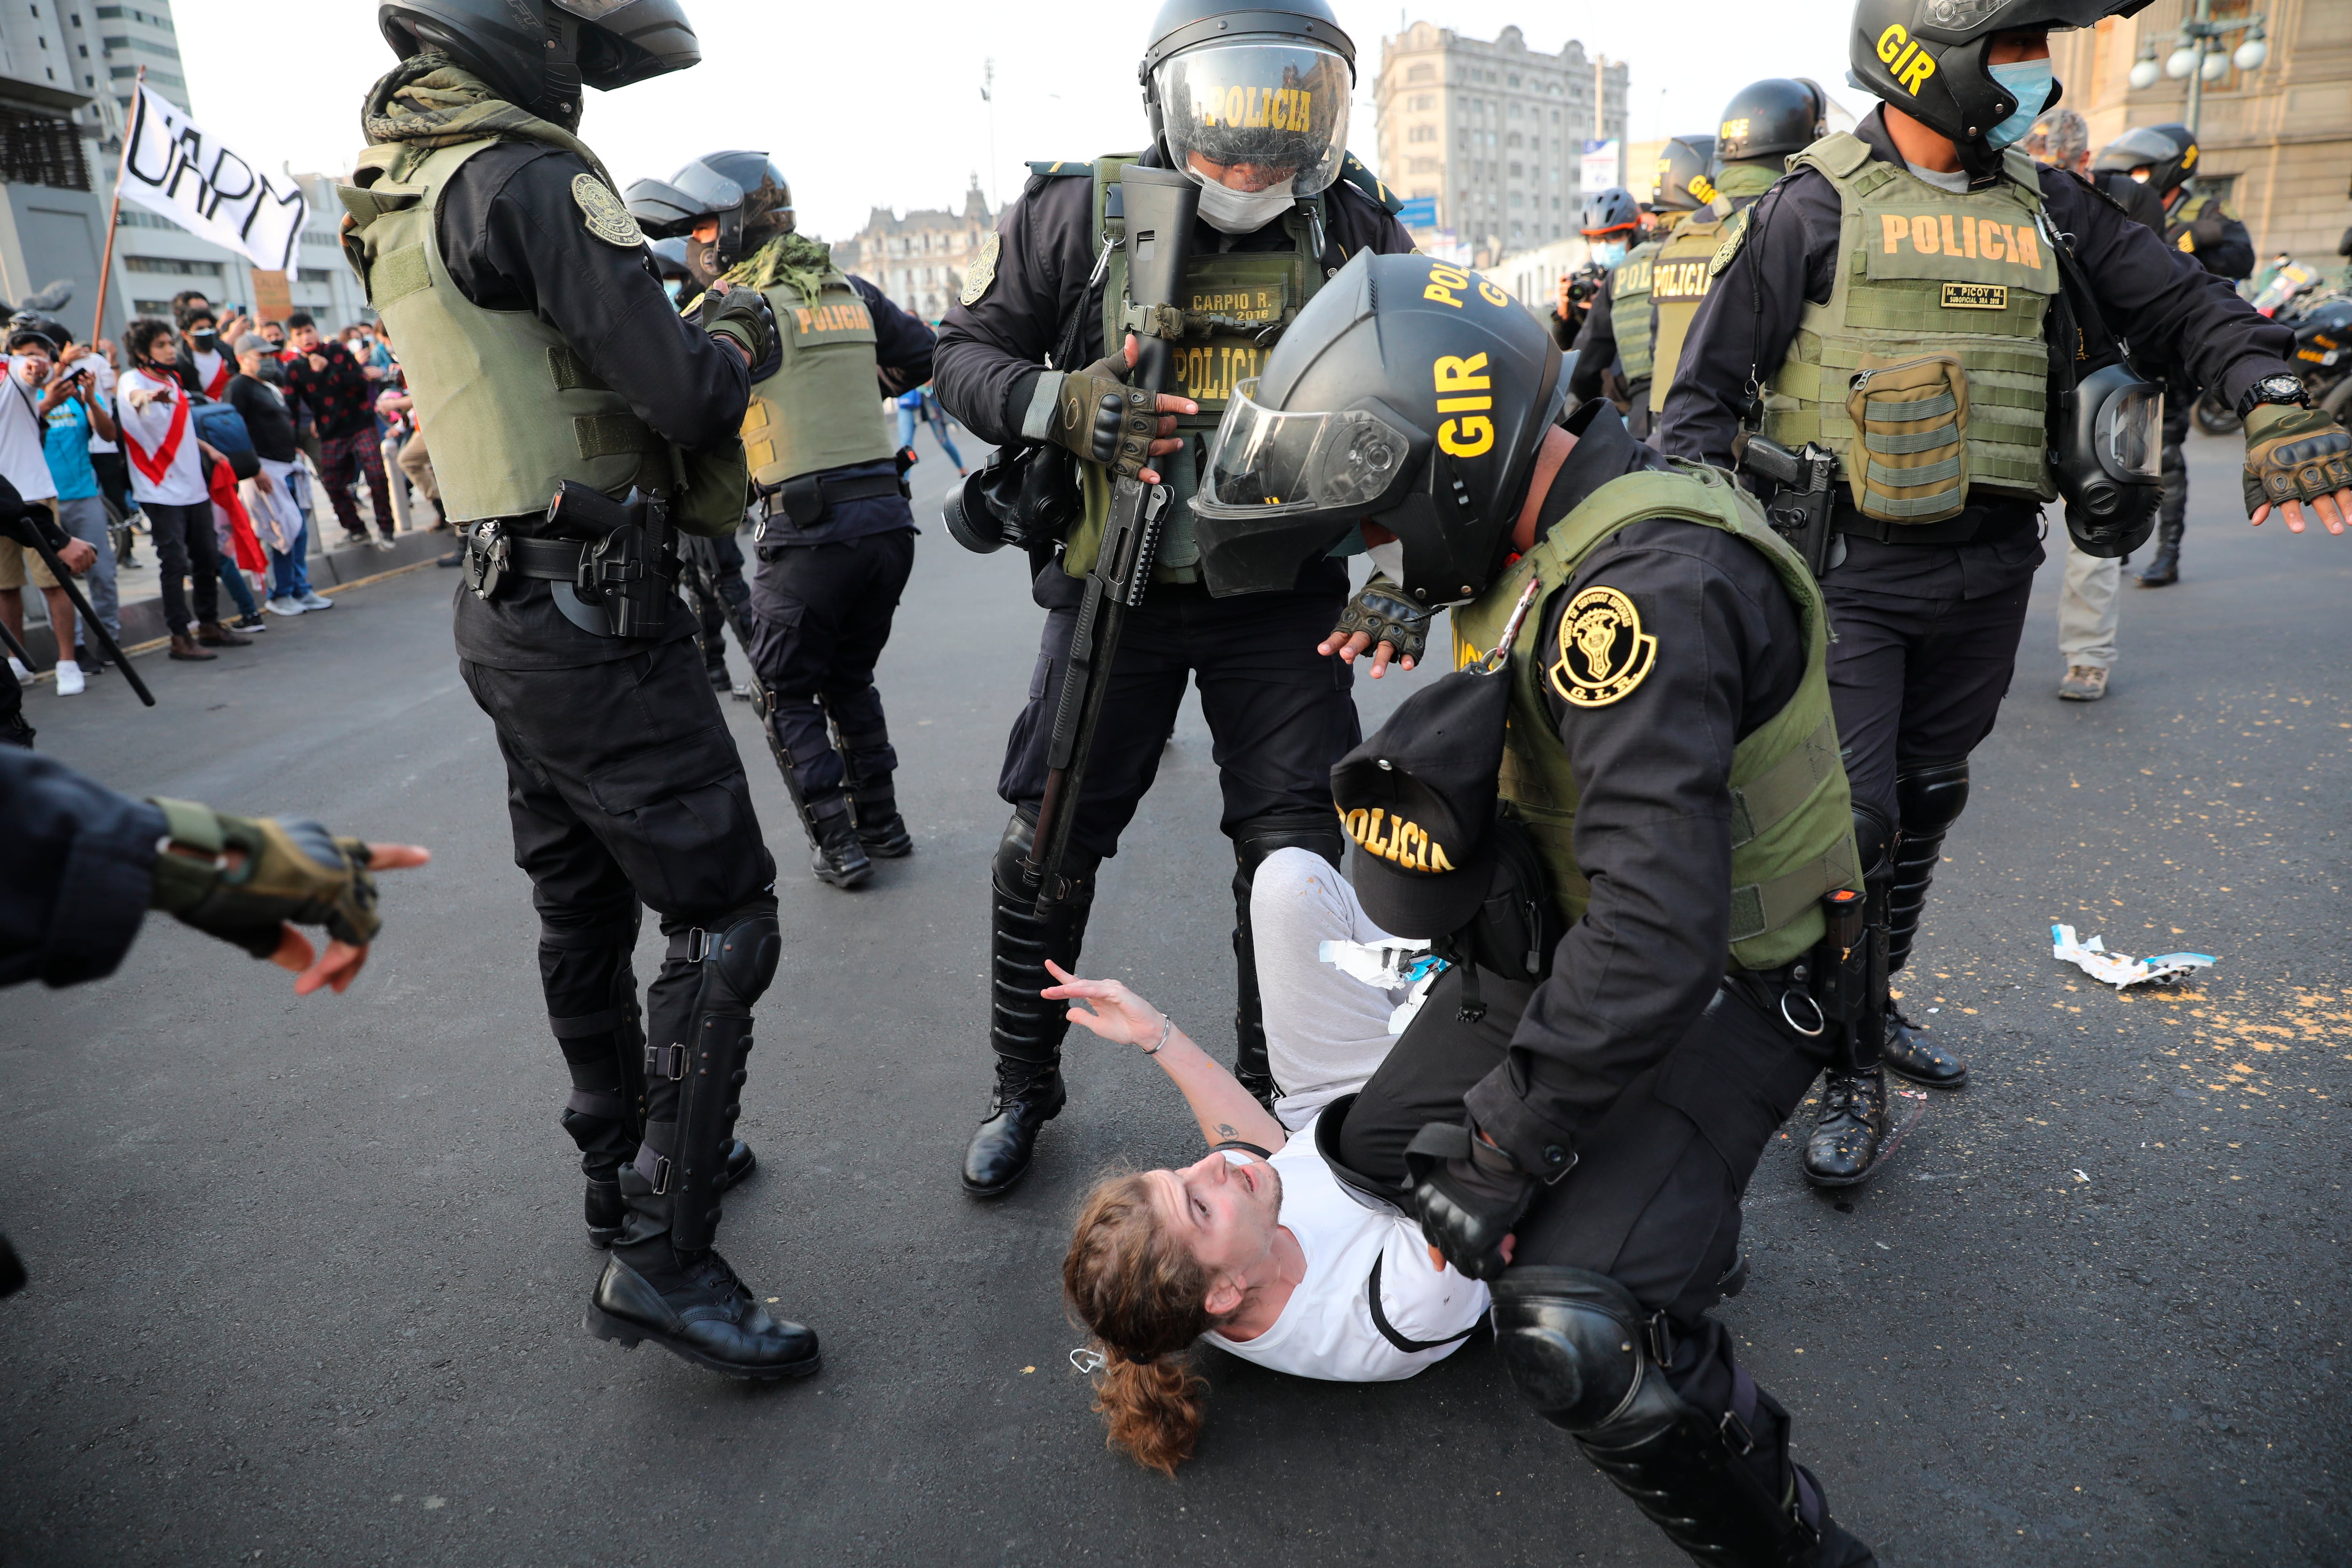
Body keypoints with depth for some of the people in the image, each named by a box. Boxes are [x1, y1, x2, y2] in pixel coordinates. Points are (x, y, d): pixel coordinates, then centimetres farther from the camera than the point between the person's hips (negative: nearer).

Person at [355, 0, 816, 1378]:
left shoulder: (404, 192, 14)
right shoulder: (526, 177, -15)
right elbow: (680, 390, -20)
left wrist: (692, 339, 9)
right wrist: (738, 342, 1)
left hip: (507, 606, 10)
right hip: (594, 609, -10)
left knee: (584, 908, 18)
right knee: (722, 919, -5)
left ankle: (627, 1164, 35)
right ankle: (663, 1256, 1)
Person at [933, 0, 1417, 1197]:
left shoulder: (1357, 229, -1)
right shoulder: (1081, 212, -6)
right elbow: (966, 352, 1)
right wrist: (1061, 403, -20)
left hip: (1284, 598, 1)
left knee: (1293, 850, 2)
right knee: (1046, 847, 3)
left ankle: (1273, 1097, 26)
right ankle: (1022, 1089, 28)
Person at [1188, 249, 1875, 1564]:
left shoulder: (1649, 587, -30)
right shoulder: (1551, 542, 1)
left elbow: (1654, 937, -34)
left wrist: (1503, 1151, -25)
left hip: (1713, 993, -9)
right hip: (1563, 945, 9)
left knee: (1580, 1331, -25)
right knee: (1374, 1150, 15)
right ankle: (1669, 1210, 34)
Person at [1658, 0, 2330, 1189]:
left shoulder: (2044, 208, 11)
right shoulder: (1819, 207, -5)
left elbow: (2180, 301, 16)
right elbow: (1709, 388, -6)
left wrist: (2269, 396, -3)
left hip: (1986, 571, 6)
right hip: (1851, 569, -6)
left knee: (1925, 803, 15)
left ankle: (1871, 999, 33)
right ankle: (1852, 1067, 8)